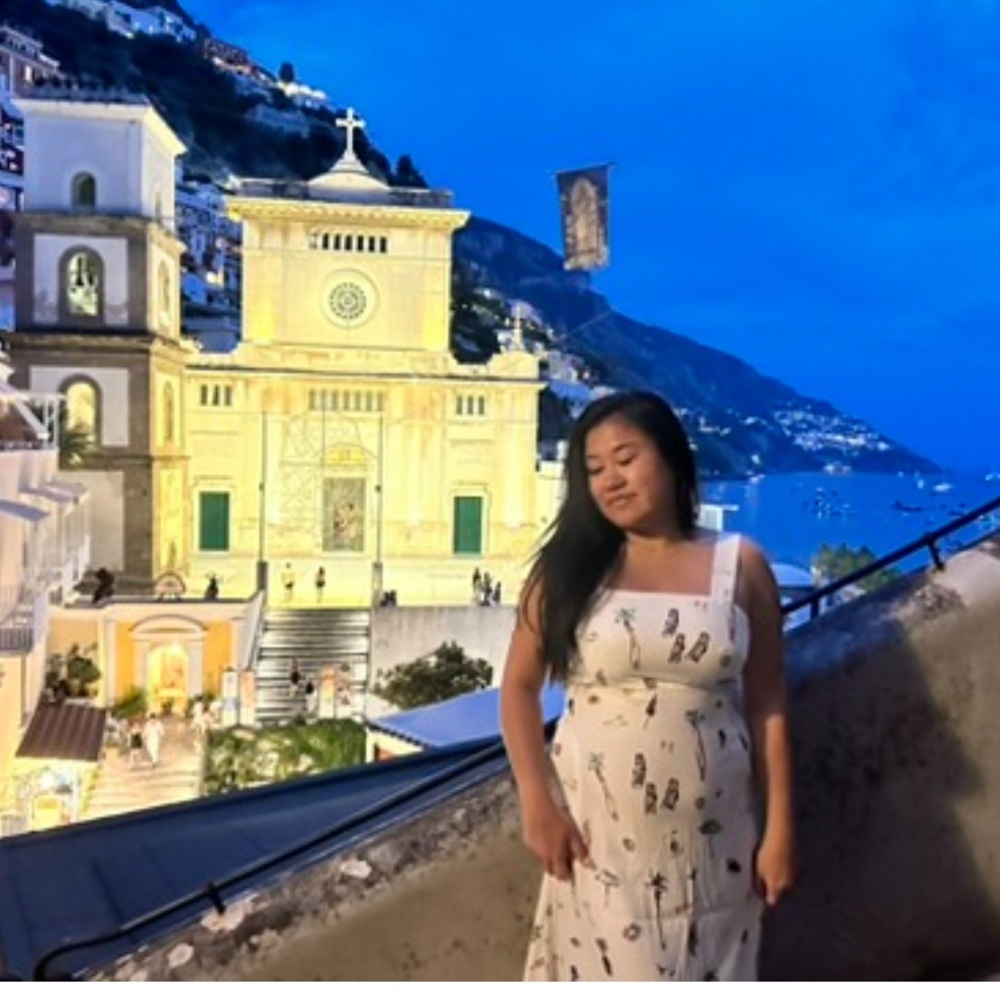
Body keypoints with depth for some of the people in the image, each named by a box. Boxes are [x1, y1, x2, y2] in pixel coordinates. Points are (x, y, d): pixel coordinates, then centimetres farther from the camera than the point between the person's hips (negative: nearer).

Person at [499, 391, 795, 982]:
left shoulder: (740, 564, 0)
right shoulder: (570, 567, -1)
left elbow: (768, 705, 2)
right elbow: (519, 687, 1)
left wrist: (780, 827, 0)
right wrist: (538, 804, -8)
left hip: (711, 837, 1)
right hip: (597, 831, -1)